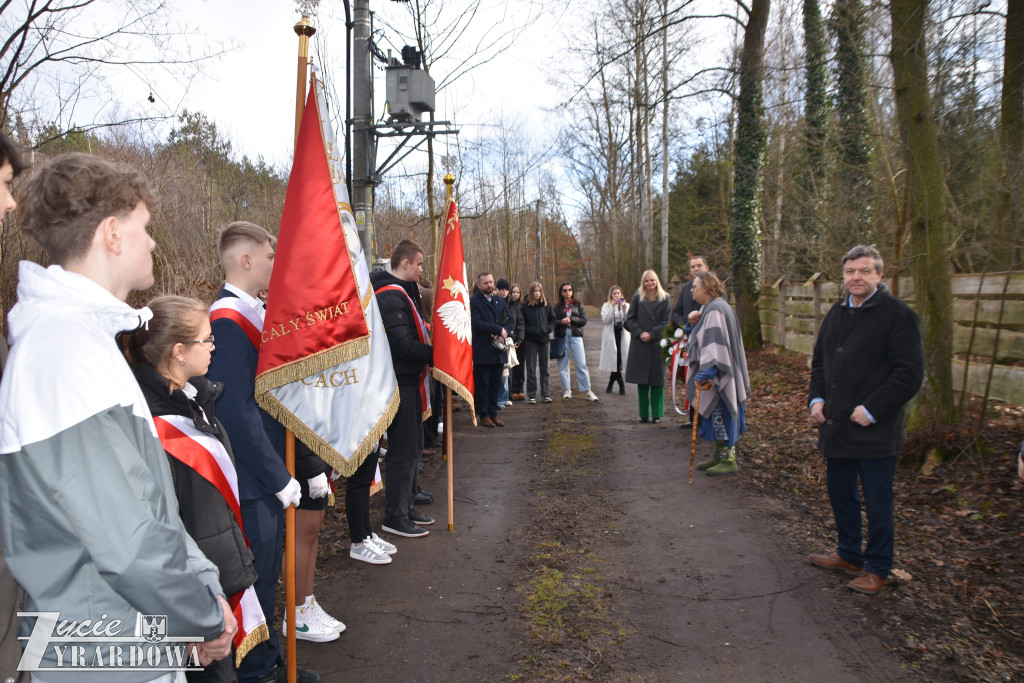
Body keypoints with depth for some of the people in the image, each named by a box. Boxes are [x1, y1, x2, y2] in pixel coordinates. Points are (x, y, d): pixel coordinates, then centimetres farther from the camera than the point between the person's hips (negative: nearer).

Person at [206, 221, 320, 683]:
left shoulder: (254, 313, 10)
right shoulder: (228, 320, -20)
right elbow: (236, 410, -25)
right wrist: (279, 478, -19)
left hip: (268, 474, 10)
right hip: (252, 480, -10)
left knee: (266, 572, 21)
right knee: (255, 579, 6)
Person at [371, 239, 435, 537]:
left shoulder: (403, 292, 16)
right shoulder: (390, 296, -18)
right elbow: (403, 344, -24)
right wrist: (436, 354, -14)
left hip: (409, 381, 11)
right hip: (400, 383, -11)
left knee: (413, 447, 18)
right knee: (403, 451, -2)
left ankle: (406, 507, 30)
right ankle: (394, 517, 9)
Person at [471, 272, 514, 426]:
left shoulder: (500, 300, 15)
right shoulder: (473, 301, -6)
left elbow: (510, 319, 10)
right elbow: (477, 323, -17)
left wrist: (504, 333, -10)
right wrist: (499, 329, -16)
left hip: (498, 349, 6)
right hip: (482, 351, -6)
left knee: (495, 384, 10)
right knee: (482, 384, 1)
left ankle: (493, 413, 18)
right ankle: (483, 415, 9)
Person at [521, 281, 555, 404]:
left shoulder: (546, 305, 5)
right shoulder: (526, 306, -3)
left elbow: (552, 320, 10)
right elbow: (522, 323, 0)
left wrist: (547, 329, -6)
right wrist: (530, 331, -14)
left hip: (544, 339, 2)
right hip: (530, 340, -2)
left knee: (544, 368, 8)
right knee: (531, 369, 0)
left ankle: (545, 394, 15)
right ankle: (531, 395, 7)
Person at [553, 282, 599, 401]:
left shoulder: (578, 305, 10)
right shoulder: (556, 307, 9)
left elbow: (584, 320, 0)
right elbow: (553, 322, 2)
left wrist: (571, 319, -12)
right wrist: (561, 322, -17)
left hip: (575, 336, -1)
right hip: (562, 337, 1)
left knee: (581, 364, -6)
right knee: (563, 365, 3)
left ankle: (587, 391, -3)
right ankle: (567, 390, 13)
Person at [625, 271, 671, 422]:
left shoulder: (665, 299, 3)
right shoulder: (637, 297, 5)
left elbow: (666, 322, -1)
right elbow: (630, 318, 3)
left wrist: (651, 334, -12)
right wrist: (640, 333, -10)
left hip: (657, 343, -1)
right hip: (639, 344, 1)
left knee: (657, 380, 0)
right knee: (642, 381, 2)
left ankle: (657, 414, 7)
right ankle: (643, 414, 9)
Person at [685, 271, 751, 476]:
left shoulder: (715, 310, -19)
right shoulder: (709, 308, 14)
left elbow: (715, 344, -26)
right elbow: (702, 337, 19)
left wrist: (705, 373, -29)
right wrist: (693, 324, -2)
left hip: (718, 375, -10)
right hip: (715, 374, 10)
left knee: (719, 415, -3)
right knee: (716, 417, 15)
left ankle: (728, 460, 5)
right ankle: (719, 455, 24)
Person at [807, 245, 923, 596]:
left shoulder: (897, 314, -11)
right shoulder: (836, 314, 11)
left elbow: (910, 373, -15)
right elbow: (820, 361, 21)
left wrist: (872, 409, -19)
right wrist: (816, 398, 6)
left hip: (875, 431, -7)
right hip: (836, 425, 7)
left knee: (877, 503, 5)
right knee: (840, 492, 18)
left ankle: (877, 568, 22)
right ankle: (849, 554, 36)